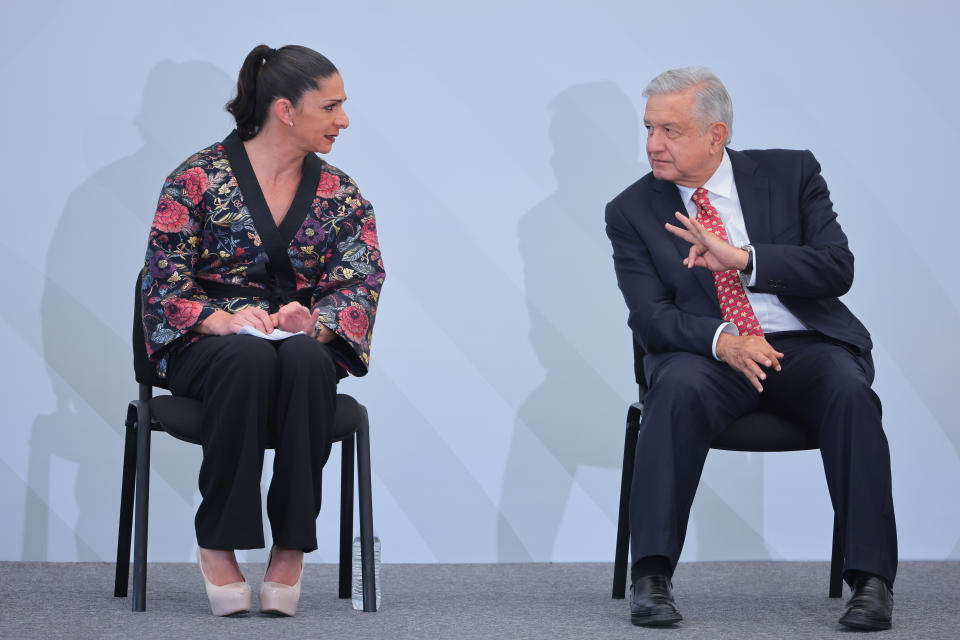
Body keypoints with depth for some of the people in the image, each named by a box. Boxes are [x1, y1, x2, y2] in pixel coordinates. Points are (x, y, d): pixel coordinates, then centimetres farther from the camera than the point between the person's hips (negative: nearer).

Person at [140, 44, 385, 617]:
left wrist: (317, 323, -23)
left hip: (306, 347, 2)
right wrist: (223, 320, -25)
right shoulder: (199, 178, -1)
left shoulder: (341, 194, 9)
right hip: (204, 345, -2)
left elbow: (364, 280, -1)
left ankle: (292, 547, -31)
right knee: (250, 361, -38)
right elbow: (164, 281, -7)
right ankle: (218, 543, -29)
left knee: (307, 363, -35)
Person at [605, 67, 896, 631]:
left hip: (805, 344, 0)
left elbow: (837, 269, -5)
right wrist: (723, 342, -24)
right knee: (678, 389, -34)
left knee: (850, 394, -32)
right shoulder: (632, 211, 7)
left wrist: (741, 259, -19)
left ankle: (871, 580, -30)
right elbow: (651, 317, -4)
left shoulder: (791, 174, 6)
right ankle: (652, 578, -34)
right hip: (709, 353, 0)